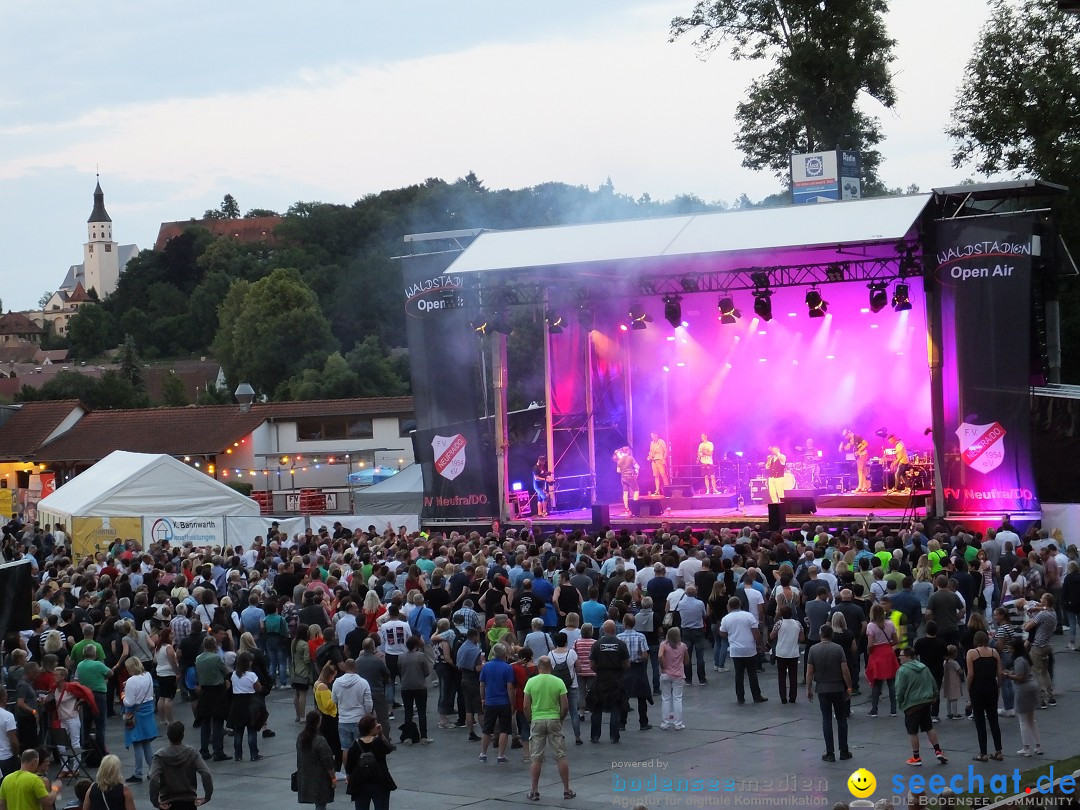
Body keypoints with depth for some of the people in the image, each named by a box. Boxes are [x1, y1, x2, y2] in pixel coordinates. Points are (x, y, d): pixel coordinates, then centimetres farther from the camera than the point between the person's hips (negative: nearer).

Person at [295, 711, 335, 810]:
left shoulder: (300, 736, -3)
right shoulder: (320, 741, -26)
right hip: (320, 779, -7)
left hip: (304, 777, 7)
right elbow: (327, 763, -20)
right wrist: (333, 778, -9)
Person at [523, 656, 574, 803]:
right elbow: (565, 706, -5)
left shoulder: (531, 682, -5)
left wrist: (530, 720, 11)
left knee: (536, 758, 5)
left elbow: (526, 706, -5)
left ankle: (534, 791, 6)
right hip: (554, 720, 0)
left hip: (537, 720, 0)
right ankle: (566, 790, 10)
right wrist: (560, 719, 11)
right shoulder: (559, 682, -4)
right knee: (561, 756, 6)